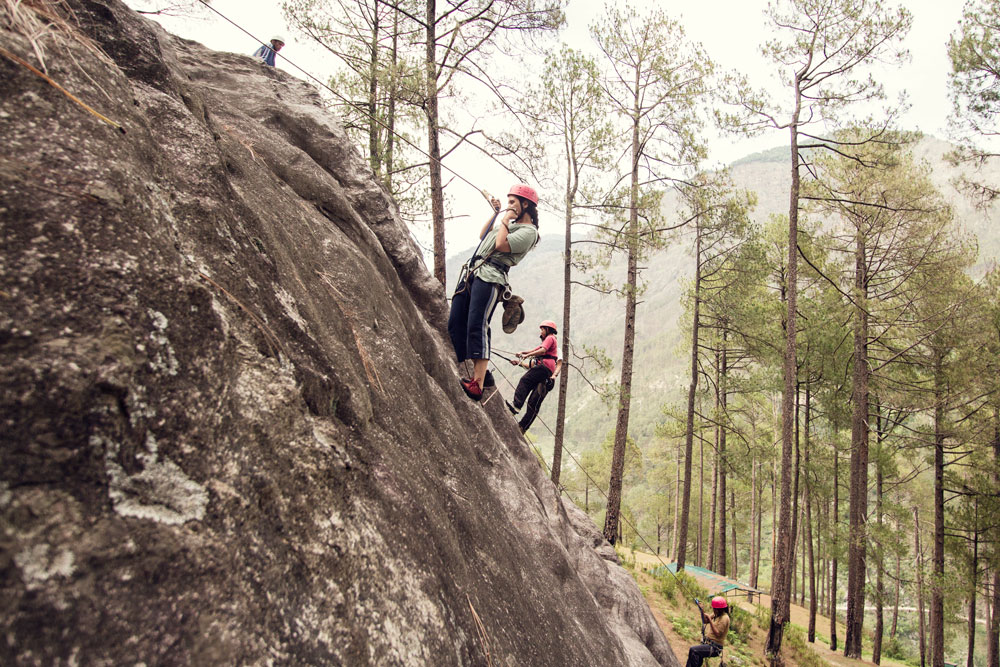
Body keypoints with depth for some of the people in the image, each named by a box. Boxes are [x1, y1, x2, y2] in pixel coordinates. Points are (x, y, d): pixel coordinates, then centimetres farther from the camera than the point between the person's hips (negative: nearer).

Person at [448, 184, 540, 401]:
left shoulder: (528, 231, -3)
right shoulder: (509, 223, 27)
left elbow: (501, 245, -16)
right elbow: (483, 236, 34)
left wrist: (505, 220, -2)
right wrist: (496, 213, 29)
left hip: (490, 278, -10)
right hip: (471, 272, 10)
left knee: (477, 327, -22)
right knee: (455, 325, 0)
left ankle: (477, 385, -28)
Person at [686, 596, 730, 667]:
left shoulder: (724, 618, -14)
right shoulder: (715, 614, 11)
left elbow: (717, 634, -19)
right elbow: (705, 621, 19)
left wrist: (710, 620, -23)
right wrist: (702, 611, 4)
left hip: (714, 648, -8)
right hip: (707, 643, 8)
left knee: (693, 650, -26)